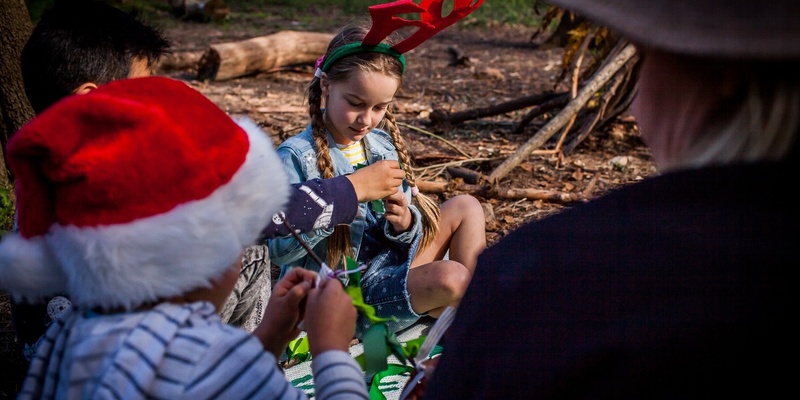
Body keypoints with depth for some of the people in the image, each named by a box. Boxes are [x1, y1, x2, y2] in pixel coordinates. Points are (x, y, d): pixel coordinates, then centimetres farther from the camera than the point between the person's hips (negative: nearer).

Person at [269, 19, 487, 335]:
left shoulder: (384, 145, 2)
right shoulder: (295, 156, -16)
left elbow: (399, 234, 7)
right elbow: (276, 249, -22)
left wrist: (404, 223, -18)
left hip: (386, 264, 7)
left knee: (465, 207, 4)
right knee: (450, 278, -26)